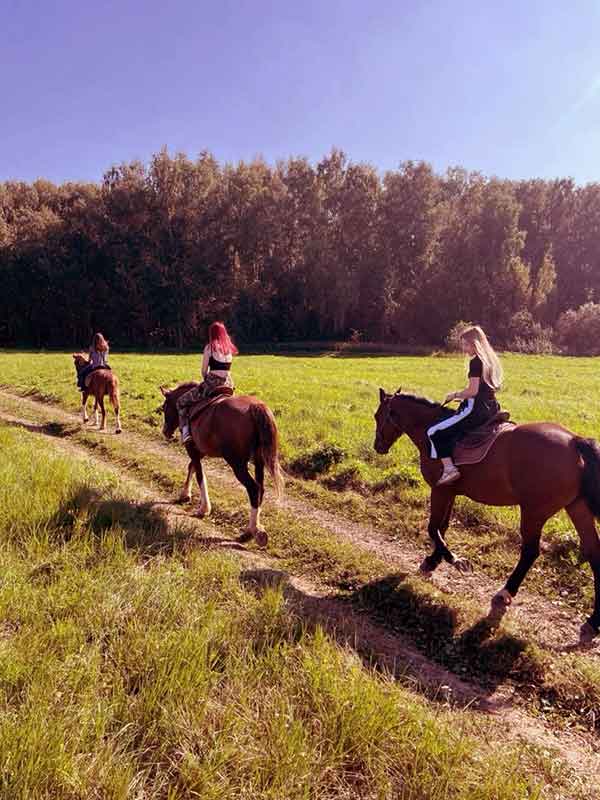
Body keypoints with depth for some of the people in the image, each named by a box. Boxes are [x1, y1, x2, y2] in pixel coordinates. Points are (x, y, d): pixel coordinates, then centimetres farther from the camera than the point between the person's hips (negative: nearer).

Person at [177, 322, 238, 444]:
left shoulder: (210, 347, -5)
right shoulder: (230, 349, 12)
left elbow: (204, 371, -1)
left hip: (212, 383, -6)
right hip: (227, 385, 6)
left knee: (182, 401, 9)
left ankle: (185, 432, -5)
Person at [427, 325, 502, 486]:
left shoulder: (476, 361, -14)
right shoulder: (491, 360, 13)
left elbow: (473, 391, -20)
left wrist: (455, 395, -4)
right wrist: (463, 397, 18)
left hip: (476, 410, -10)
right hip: (491, 409, 10)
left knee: (434, 432, -8)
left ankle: (449, 469, -15)